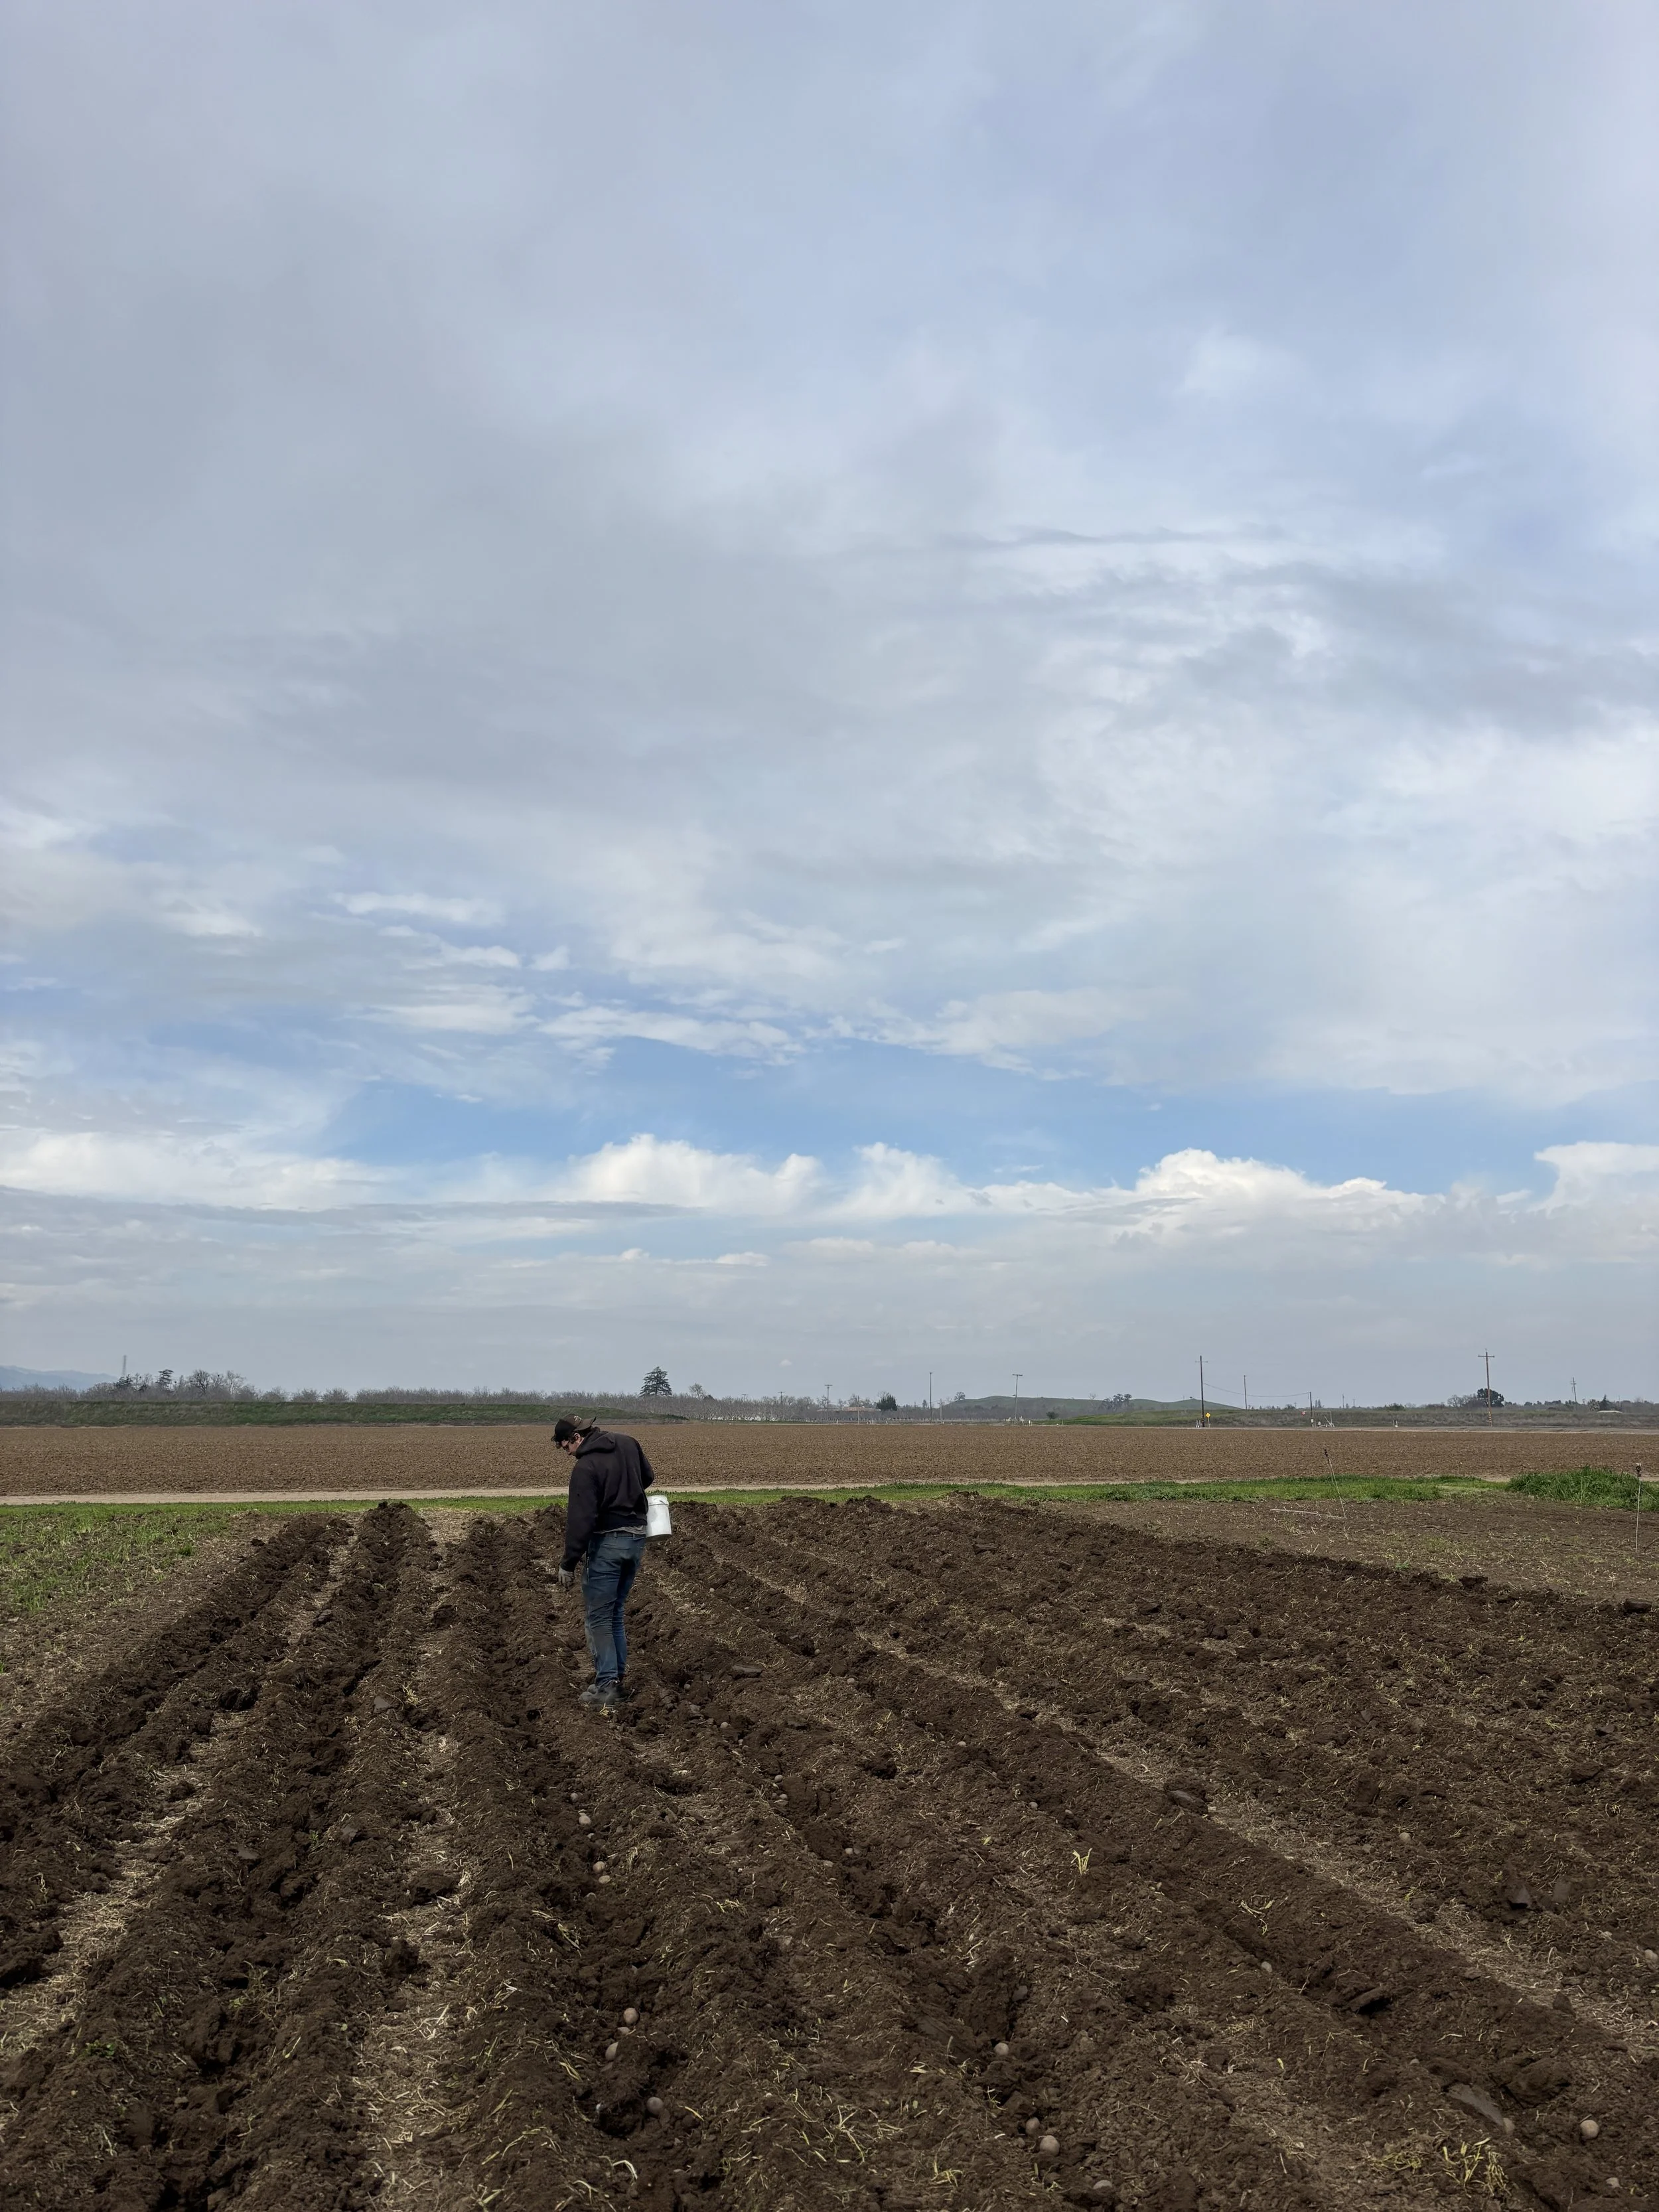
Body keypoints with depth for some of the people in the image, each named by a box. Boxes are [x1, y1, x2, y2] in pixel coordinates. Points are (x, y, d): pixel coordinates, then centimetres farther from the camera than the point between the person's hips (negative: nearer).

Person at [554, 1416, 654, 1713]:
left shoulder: (585, 1468, -17)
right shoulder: (628, 1444, 5)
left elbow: (580, 1520, -19)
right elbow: (647, 1477, 22)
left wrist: (568, 1564, -15)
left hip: (607, 1543, -8)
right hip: (637, 1539, 8)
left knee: (598, 1616, 0)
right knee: (615, 1613, 18)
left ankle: (606, 1687, -4)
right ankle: (617, 1677, 20)